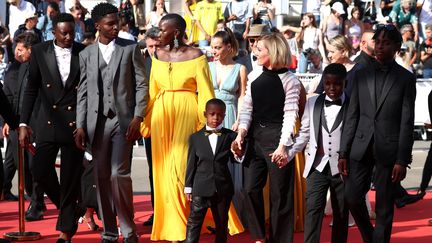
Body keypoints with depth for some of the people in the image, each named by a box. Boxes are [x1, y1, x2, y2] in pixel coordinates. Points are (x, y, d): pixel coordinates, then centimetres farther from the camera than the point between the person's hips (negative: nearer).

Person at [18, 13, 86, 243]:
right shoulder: (40, 51, 1)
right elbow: (31, 89, 3)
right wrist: (23, 123, -3)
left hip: (75, 124, -1)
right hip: (48, 123, 1)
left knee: (70, 180, 1)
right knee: (40, 171, -5)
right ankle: (70, 208, 22)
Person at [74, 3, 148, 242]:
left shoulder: (131, 49, 4)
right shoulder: (86, 54, 11)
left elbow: (142, 85, 2)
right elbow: (83, 92, 10)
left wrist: (138, 117, -8)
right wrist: (80, 126, 4)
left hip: (123, 119, -3)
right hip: (97, 121, 3)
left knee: (119, 174, -11)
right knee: (102, 177, 4)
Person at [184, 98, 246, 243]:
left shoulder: (230, 136, 1)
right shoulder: (195, 138, 2)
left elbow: (233, 160, 6)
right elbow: (191, 164, 5)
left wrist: (239, 154, -17)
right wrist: (188, 187, 4)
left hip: (223, 187, 1)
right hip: (201, 188, -1)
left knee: (222, 223, 12)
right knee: (194, 223, -4)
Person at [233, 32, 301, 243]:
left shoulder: (290, 81, -6)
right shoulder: (254, 78, 9)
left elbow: (290, 115, -10)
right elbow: (247, 109, 10)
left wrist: (282, 146, -18)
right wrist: (241, 133, -5)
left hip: (277, 139, -5)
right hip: (255, 138, 5)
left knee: (279, 194, 1)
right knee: (250, 188, 4)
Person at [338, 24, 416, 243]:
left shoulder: (406, 78, -1)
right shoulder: (361, 75, 8)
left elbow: (407, 121, -4)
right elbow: (352, 116, 8)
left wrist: (402, 160, -9)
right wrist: (343, 153, 3)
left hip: (388, 149, -3)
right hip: (362, 147, 3)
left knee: (384, 207, 2)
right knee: (352, 196, -1)